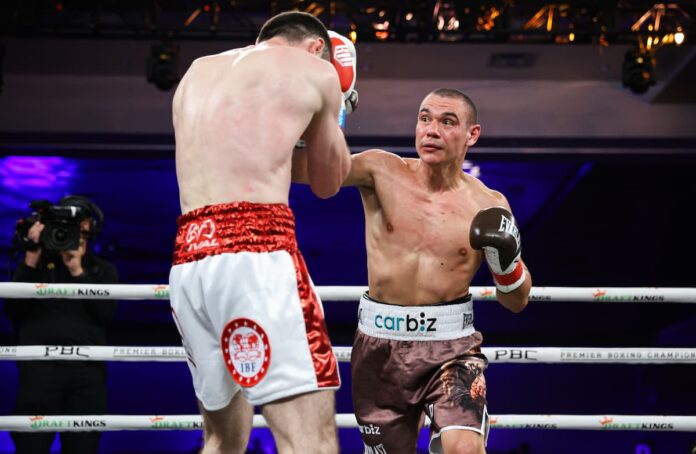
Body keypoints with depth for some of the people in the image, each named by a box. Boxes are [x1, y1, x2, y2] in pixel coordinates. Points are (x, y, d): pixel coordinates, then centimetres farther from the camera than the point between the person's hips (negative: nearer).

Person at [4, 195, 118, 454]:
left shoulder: (103, 271, 17)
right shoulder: (38, 263, 14)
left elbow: (106, 314, 0)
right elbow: (13, 311, 1)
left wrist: (77, 271, -4)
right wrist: (31, 258, -5)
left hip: (87, 370, 1)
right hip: (40, 367, -1)